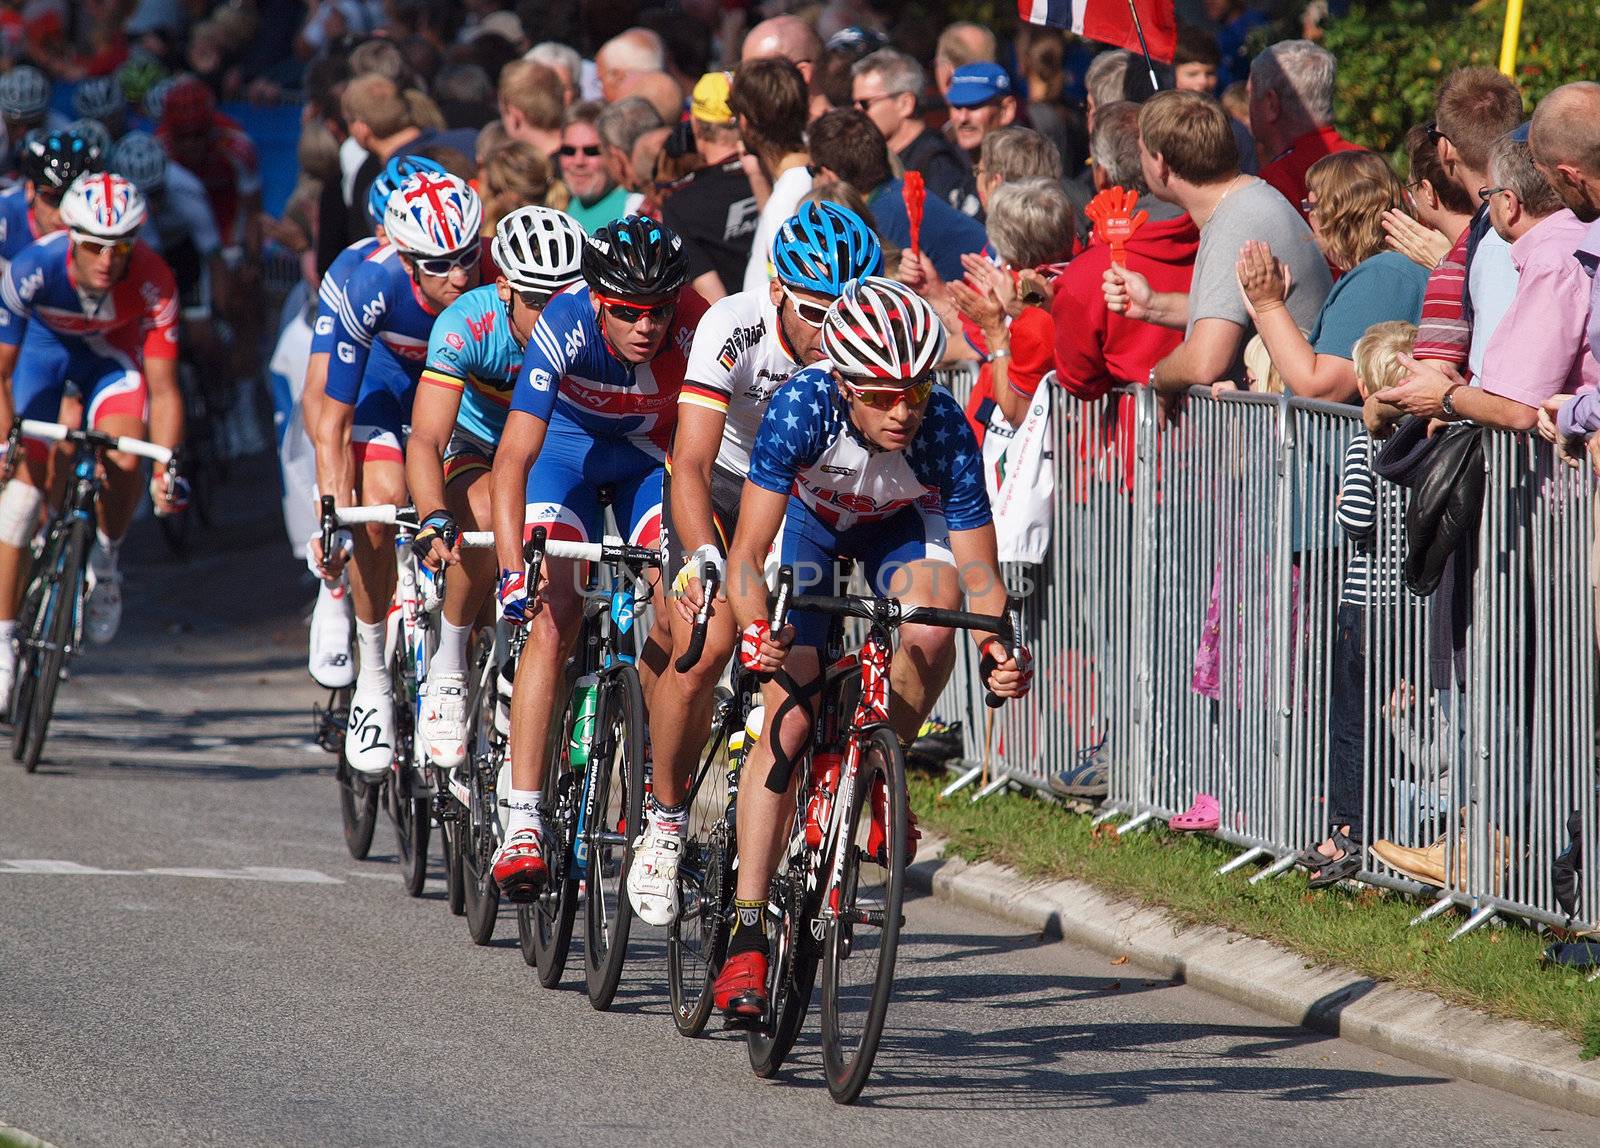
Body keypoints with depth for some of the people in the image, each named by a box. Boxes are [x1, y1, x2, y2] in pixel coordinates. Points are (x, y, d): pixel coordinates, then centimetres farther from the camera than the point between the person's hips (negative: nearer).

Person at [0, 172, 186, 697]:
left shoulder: (153, 284, -33)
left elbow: (162, 389, -28)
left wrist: (167, 469, -40)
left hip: (113, 351, 0)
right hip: (43, 344, 0)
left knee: (124, 461, -26)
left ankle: (104, 562, 6)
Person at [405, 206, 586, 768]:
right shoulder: (467, 325, -29)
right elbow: (427, 438, -35)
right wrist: (434, 519, -53)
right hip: (477, 452, -3)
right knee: (489, 513, -35)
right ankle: (447, 667, -18)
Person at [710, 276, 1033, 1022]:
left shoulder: (945, 433, -34)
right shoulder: (801, 409, -37)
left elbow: (979, 573, -29)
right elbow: (748, 550, -38)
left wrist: (998, 649, -48)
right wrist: (756, 628, -56)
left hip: (898, 525, 1)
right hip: (808, 518, -1)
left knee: (931, 632, -33)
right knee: (788, 719, -13)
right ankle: (747, 935, -9)